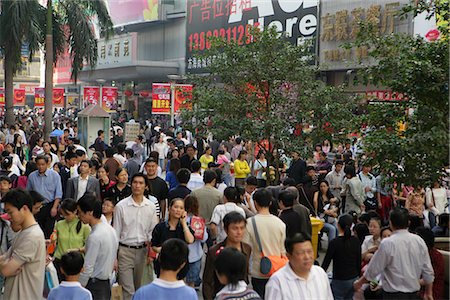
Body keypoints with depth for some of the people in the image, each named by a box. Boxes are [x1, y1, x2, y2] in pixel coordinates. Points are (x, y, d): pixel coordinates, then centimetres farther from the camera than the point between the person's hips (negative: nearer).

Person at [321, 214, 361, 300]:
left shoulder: (334, 242, -14)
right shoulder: (356, 241, -1)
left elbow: (326, 262, -11)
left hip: (340, 280, -5)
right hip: (354, 279, 5)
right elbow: (359, 261, 6)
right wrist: (359, 277, 17)